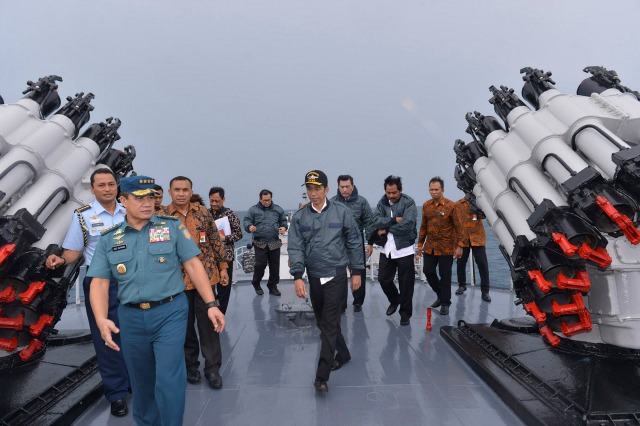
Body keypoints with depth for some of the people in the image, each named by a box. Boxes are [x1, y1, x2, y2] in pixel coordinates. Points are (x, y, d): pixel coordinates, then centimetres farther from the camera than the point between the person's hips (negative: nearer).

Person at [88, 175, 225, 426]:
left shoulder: (172, 227, -1)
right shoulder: (109, 239, 5)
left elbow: (193, 265, -2)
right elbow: (99, 283, 1)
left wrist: (211, 304, -8)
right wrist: (101, 320, -16)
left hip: (170, 312, -3)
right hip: (131, 318, 3)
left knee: (169, 381, -7)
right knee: (141, 382, 18)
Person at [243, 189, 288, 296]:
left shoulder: (278, 209, 9)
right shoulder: (253, 210, 2)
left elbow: (283, 221, 18)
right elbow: (246, 221, -1)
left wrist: (284, 227, -4)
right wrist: (249, 227, -23)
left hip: (274, 243, 3)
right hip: (260, 242, -3)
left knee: (275, 265, 7)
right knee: (260, 264, -7)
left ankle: (273, 286, 22)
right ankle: (256, 284, 18)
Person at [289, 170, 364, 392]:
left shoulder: (342, 212, -4)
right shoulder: (299, 217, 1)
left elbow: (354, 242, 1)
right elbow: (295, 248, -4)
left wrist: (356, 271, 1)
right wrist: (297, 276, -13)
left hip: (336, 276, -4)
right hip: (314, 277, 4)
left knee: (329, 324, -6)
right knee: (322, 322, 16)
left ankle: (322, 376, -2)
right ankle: (342, 354, 39)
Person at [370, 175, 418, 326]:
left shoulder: (409, 202, -9)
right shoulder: (382, 202, 5)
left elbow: (407, 225, -23)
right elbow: (376, 222, -9)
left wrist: (386, 229, -13)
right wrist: (394, 220, -20)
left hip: (404, 249, -4)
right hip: (386, 249, 5)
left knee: (406, 283, 4)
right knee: (383, 279, 12)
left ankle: (405, 313, 20)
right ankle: (394, 300, 39)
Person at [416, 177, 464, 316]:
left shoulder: (450, 206, -10)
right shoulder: (426, 205, 5)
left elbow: (458, 227, -7)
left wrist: (459, 246, -10)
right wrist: (420, 244, 11)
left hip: (446, 248, -5)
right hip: (430, 246, 5)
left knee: (445, 275, 3)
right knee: (428, 271, 7)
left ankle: (445, 303, 18)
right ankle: (441, 295, 31)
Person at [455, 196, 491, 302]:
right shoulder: (458, 204, 3)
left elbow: (484, 214, -11)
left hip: (477, 238, -1)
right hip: (462, 239, 1)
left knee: (483, 264, -4)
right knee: (461, 263, 11)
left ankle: (485, 291, 5)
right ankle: (462, 285, 32)